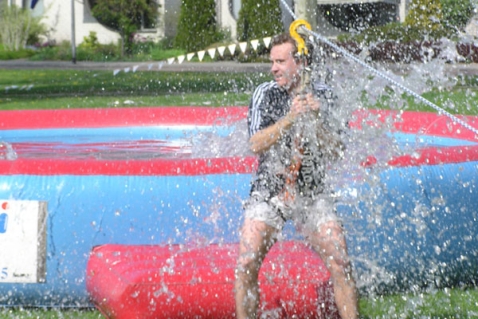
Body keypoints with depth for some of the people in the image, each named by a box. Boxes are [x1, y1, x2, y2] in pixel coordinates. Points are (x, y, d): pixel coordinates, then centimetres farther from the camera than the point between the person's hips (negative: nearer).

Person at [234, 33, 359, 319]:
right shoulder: (265, 94, -1)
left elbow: (335, 150, -5)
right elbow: (257, 144, -12)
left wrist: (317, 119, -21)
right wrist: (291, 118, -22)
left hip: (313, 193, 0)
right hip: (269, 191, 0)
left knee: (341, 264, -10)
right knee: (247, 265, -14)